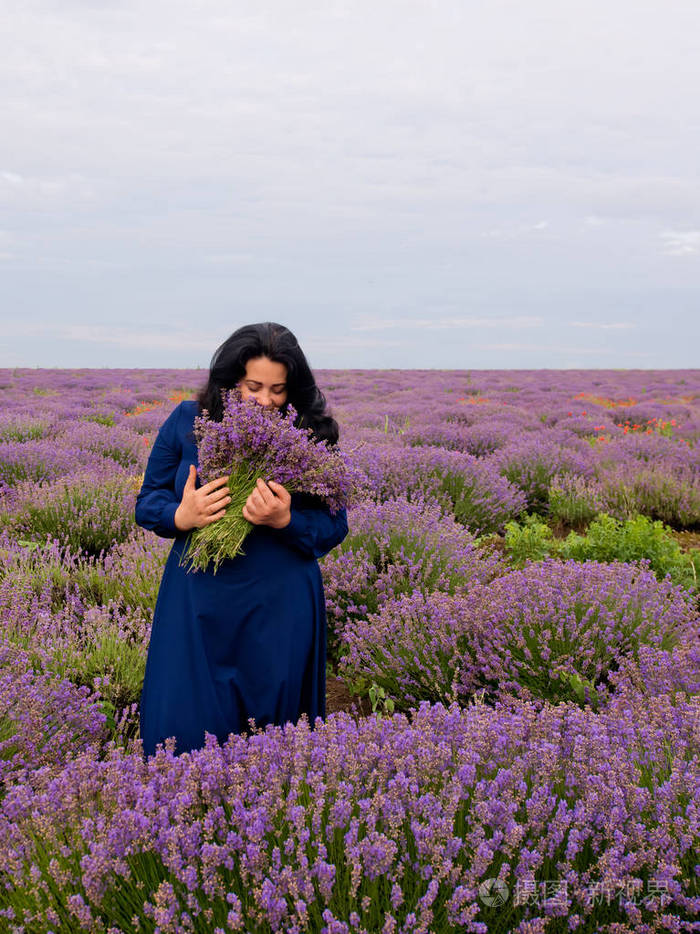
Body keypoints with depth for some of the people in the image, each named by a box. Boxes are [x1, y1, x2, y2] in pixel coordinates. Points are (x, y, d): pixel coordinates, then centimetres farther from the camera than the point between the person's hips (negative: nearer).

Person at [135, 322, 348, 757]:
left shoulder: (310, 435, -4)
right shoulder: (188, 421, 0)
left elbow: (334, 527, -2)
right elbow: (147, 503, 6)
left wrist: (283, 521, -22)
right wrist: (181, 516, -16)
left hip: (279, 609, -1)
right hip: (197, 605, 1)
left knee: (271, 722, 11)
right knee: (180, 726, 5)